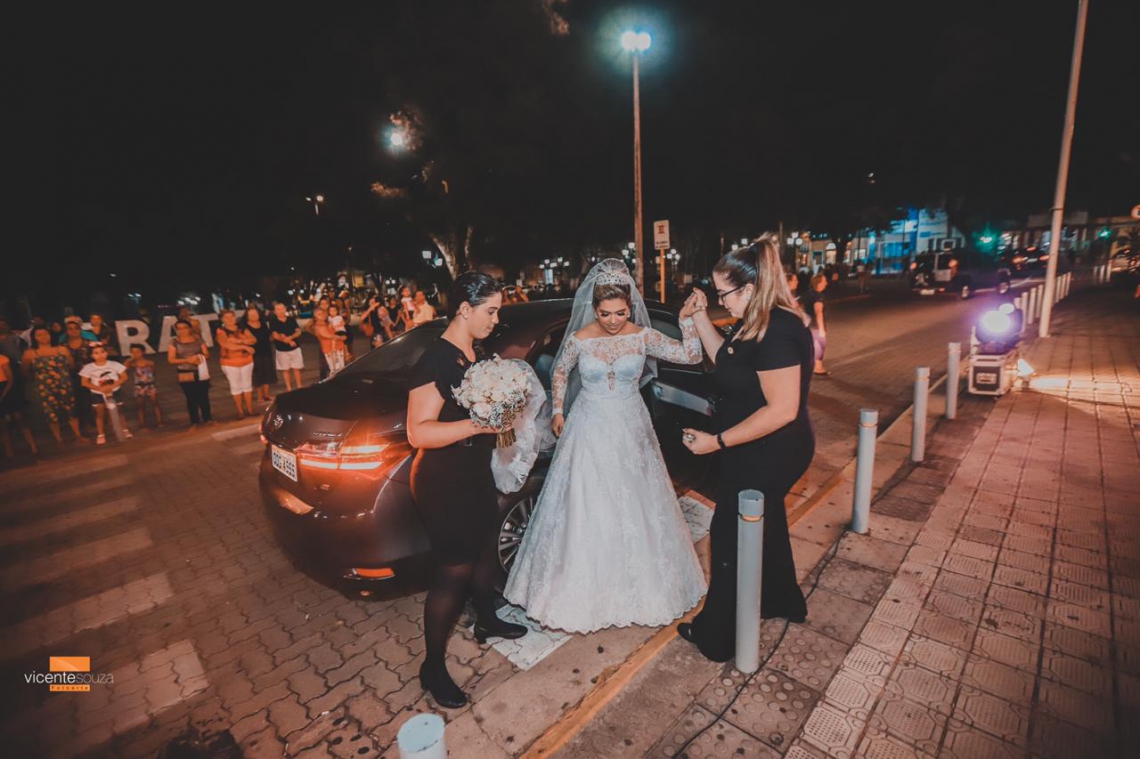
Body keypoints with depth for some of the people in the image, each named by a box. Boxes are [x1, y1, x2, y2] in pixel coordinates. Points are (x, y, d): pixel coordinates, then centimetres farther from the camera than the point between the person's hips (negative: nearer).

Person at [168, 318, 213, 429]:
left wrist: (200, 357, -17)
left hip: (201, 372, 1)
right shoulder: (174, 342, -1)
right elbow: (171, 359, -5)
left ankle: (208, 418, 18)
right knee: (191, 398, 1)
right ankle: (194, 423, 8)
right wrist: (187, 360, -19)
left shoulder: (198, 339, 5)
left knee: (204, 396, 6)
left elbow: (207, 354, 5)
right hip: (186, 374, -1)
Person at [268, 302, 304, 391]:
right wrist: (288, 341, -15)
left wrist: (290, 337, -20)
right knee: (285, 370, 8)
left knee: (297, 368, 7)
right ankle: (289, 388, 16)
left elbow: (298, 332, -2)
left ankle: (299, 387, 17)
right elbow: (275, 336, -12)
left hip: (295, 348, 2)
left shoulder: (292, 319, 2)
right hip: (281, 350, -2)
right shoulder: (273, 322, -6)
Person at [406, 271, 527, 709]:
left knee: (486, 548, 23)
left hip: (476, 473, 9)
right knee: (455, 570, 1)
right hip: (443, 481, -9)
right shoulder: (435, 361, -22)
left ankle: (486, 622, 48)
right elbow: (418, 432, -27)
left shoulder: (476, 354, 6)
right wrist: (478, 424, -32)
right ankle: (432, 668, 23)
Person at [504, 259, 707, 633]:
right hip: (589, 430, -1)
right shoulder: (579, 338, -8)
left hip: (631, 430, 1)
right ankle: (588, 586, 28)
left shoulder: (643, 336, -7)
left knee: (634, 506, 12)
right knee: (586, 509, 5)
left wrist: (687, 320, -21)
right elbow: (560, 371, 8)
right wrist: (558, 411, 5)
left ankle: (637, 582, 37)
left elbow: (691, 356, -9)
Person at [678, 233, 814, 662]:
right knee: (765, 523, 26)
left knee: (731, 535, 4)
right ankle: (782, 601, 51)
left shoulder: (776, 332, -27)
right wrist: (700, 318, 4)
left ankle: (717, 637, 24)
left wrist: (717, 441, -26)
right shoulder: (754, 324, 3)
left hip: (768, 456, -10)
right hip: (761, 453, 10)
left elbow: (782, 409, -29)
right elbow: (726, 361, 14)